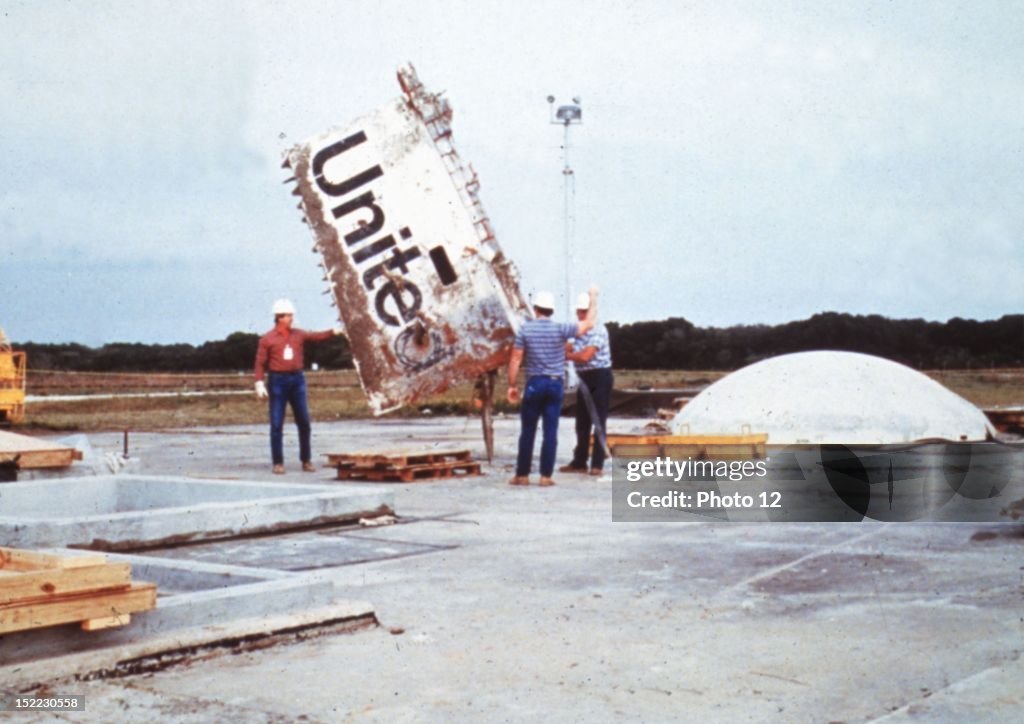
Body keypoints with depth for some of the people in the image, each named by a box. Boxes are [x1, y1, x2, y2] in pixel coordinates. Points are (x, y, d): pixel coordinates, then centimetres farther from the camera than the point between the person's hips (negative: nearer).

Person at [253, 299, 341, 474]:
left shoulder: (298, 334, 10)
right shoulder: (267, 339, -1)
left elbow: (316, 336, -1)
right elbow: (260, 363, -3)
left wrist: (333, 331, -16)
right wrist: (259, 383, -12)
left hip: (297, 380, 4)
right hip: (277, 381, -4)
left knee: (304, 422, 5)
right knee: (277, 424, -1)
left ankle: (306, 460, 13)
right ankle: (278, 462, 5)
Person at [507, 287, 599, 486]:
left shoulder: (525, 329, -3)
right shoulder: (560, 329, -4)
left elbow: (515, 360, -3)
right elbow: (588, 324, 6)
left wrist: (512, 385, 4)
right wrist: (593, 299, 18)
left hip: (534, 383, 0)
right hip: (555, 384, 0)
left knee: (528, 431, 6)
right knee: (550, 431, 2)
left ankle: (522, 475, 9)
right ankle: (546, 475, 2)